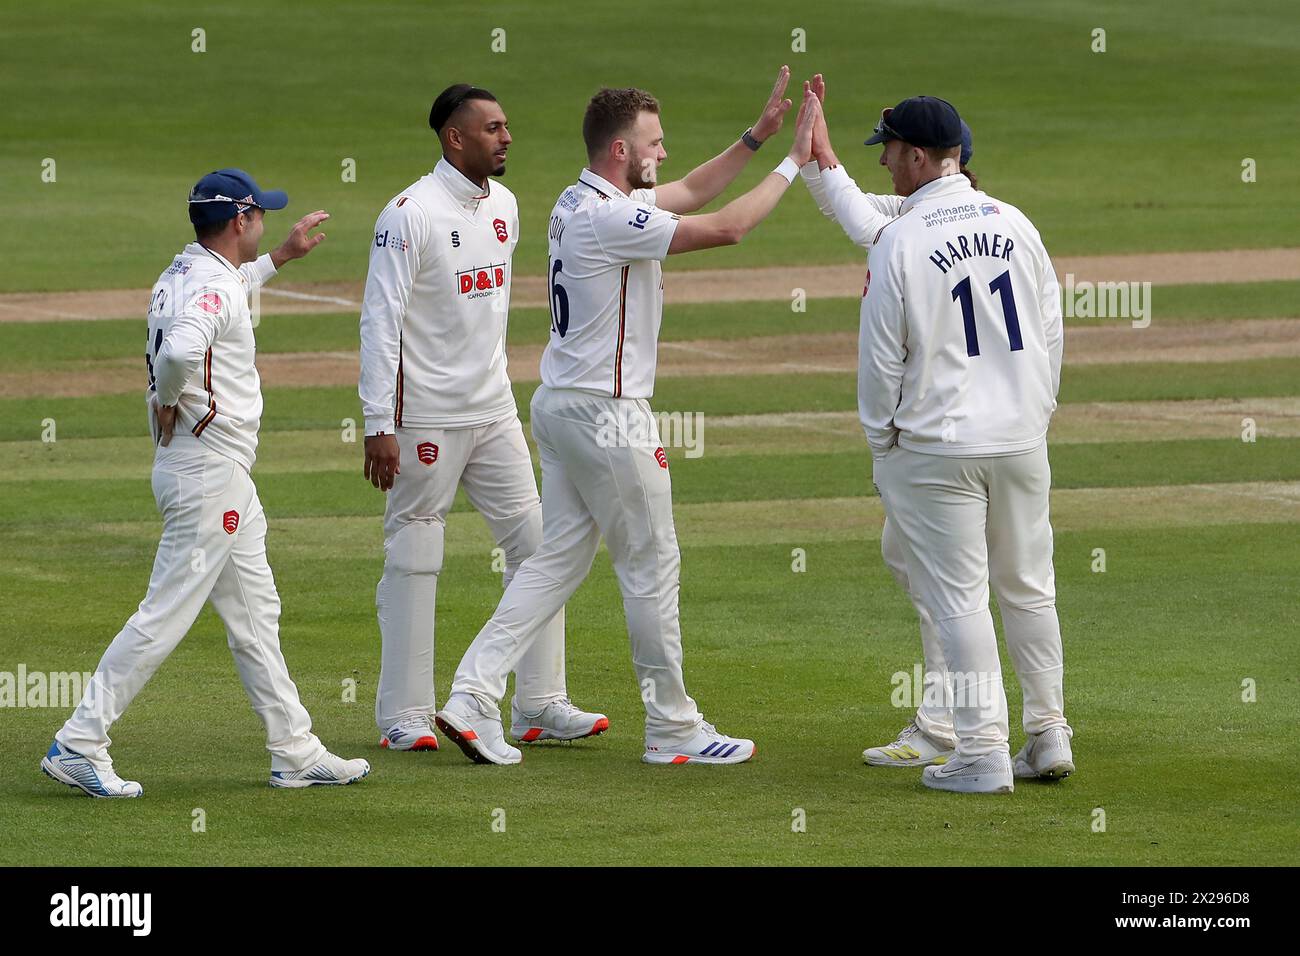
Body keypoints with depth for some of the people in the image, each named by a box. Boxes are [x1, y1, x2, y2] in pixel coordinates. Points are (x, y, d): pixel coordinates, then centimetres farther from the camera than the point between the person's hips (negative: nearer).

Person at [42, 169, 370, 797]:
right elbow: (179, 350, -39)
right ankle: (78, 744, -5)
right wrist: (168, 402, -21)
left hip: (224, 478, 10)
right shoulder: (211, 287, -19)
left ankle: (295, 751, 17)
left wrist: (281, 256, 39)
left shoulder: (180, 276, 12)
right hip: (209, 470, -10)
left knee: (255, 616, 13)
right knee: (166, 615, -8)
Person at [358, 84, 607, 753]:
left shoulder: (504, 205, 9)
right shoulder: (410, 214, -14)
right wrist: (379, 426, -20)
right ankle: (404, 717, 6)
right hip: (426, 419, -7)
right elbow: (380, 320, -16)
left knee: (536, 546, 3)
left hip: (495, 414, 7)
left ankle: (540, 706, 7)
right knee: (413, 560, 0)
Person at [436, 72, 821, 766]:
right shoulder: (608, 218, -20)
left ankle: (473, 695, 0)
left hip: (560, 405, 10)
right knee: (651, 566, 1)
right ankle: (673, 728, 9)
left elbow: (689, 193, 20)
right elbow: (727, 228, -22)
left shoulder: (581, 202, 10)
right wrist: (793, 162, -13)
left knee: (558, 559, 10)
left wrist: (757, 136, 13)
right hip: (606, 415, -10)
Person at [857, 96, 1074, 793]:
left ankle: (983, 751, -2)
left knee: (958, 597, 0)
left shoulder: (899, 243, -13)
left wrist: (881, 441, 4)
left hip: (934, 443, -5)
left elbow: (881, 356, -8)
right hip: (1021, 440, 5)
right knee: (1029, 589, 15)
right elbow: (1051, 334, 9)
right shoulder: (1015, 224, 2)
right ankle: (1048, 736, 20)